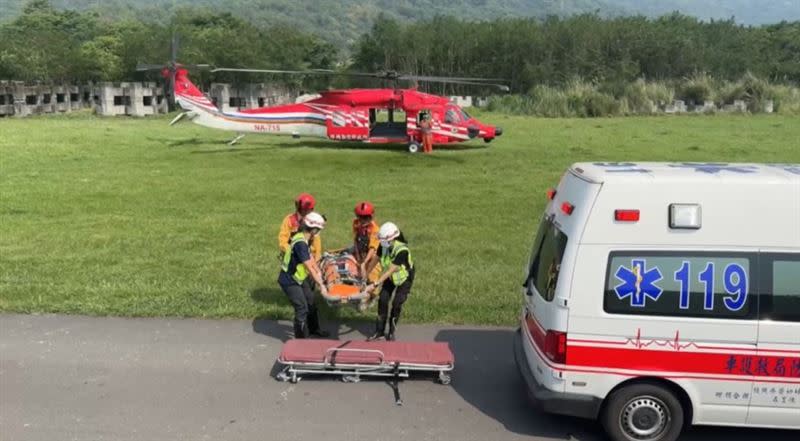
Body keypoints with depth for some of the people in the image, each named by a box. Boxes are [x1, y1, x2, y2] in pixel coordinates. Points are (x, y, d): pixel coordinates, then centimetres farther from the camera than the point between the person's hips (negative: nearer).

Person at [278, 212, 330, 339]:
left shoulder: (303, 238, 0)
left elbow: (310, 257, 10)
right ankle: (301, 341, 4)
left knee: (310, 301, 21)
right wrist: (320, 284, -23)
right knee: (302, 309, -8)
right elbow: (309, 268, -28)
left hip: (298, 278, 10)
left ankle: (314, 329, 41)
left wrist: (318, 272, 6)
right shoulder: (300, 243, -30)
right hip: (289, 281, -10)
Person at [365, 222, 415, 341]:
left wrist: (375, 284, -43)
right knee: (383, 300, -4)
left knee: (396, 304, -8)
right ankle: (379, 330, 6)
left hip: (404, 277, -5)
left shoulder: (402, 250, -37)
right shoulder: (384, 245, -20)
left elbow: (390, 271, -40)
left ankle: (391, 332, 10)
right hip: (390, 277, 5)